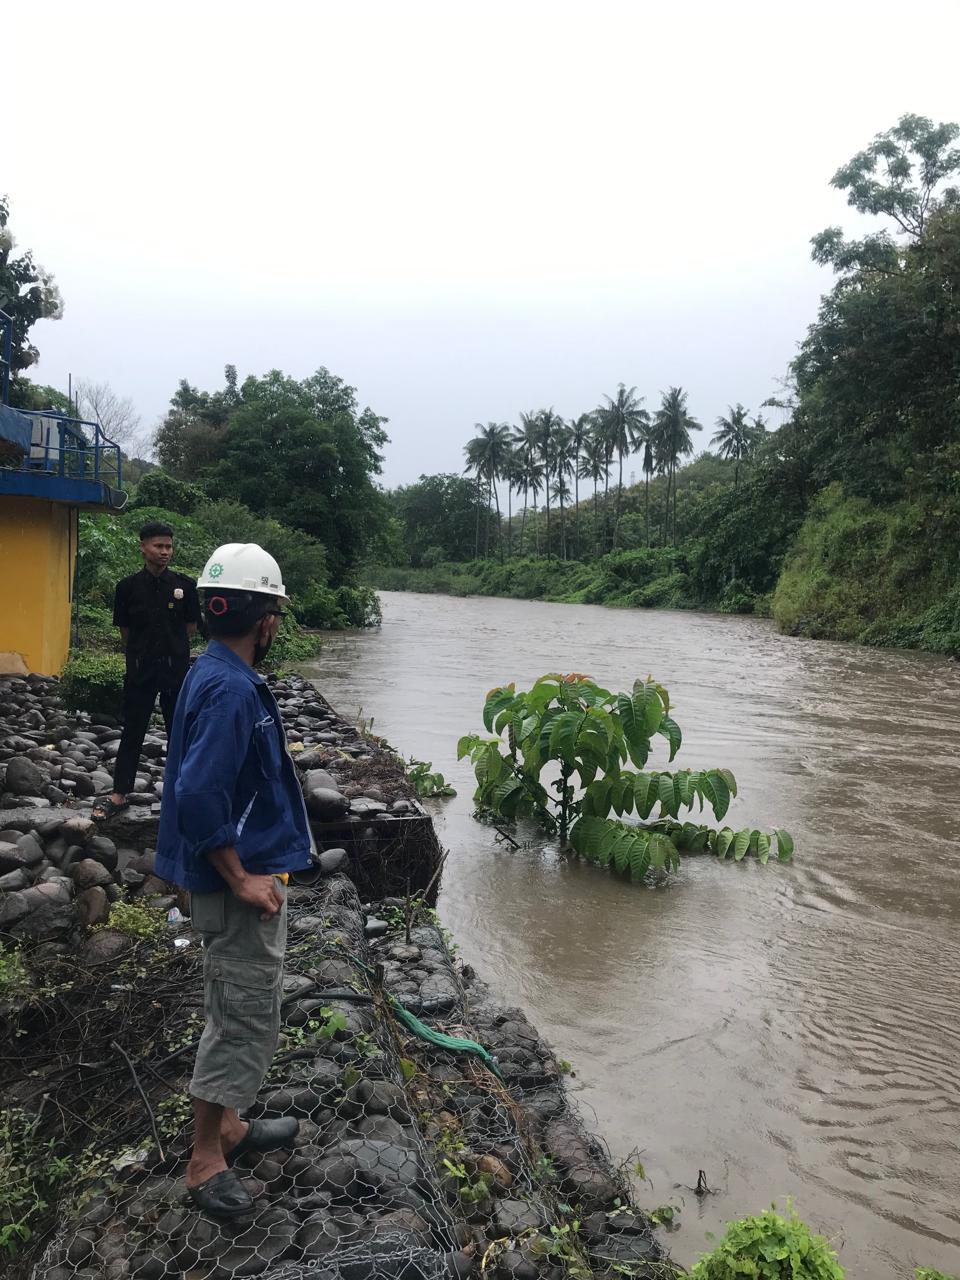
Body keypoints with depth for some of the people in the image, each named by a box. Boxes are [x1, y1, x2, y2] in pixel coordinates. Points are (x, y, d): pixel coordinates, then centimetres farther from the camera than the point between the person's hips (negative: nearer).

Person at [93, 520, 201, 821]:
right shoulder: (128, 587, -2)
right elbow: (125, 630, 6)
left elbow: (191, 627, 6)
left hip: (176, 668, 0)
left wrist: (172, 647, 4)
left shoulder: (185, 585, -2)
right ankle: (119, 795, 15)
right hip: (140, 671, 0)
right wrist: (141, 652, 5)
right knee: (132, 732, 6)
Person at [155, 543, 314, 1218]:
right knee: (246, 1018, 3)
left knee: (243, 1011, 22)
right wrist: (241, 879, -22)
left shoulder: (218, 675, 7)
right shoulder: (231, 689, -25)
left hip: (248, 873, 10)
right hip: (243, 882, -10)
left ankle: (228, 1126, 38)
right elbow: (197, 796, -31)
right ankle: (207, 1161, 19)